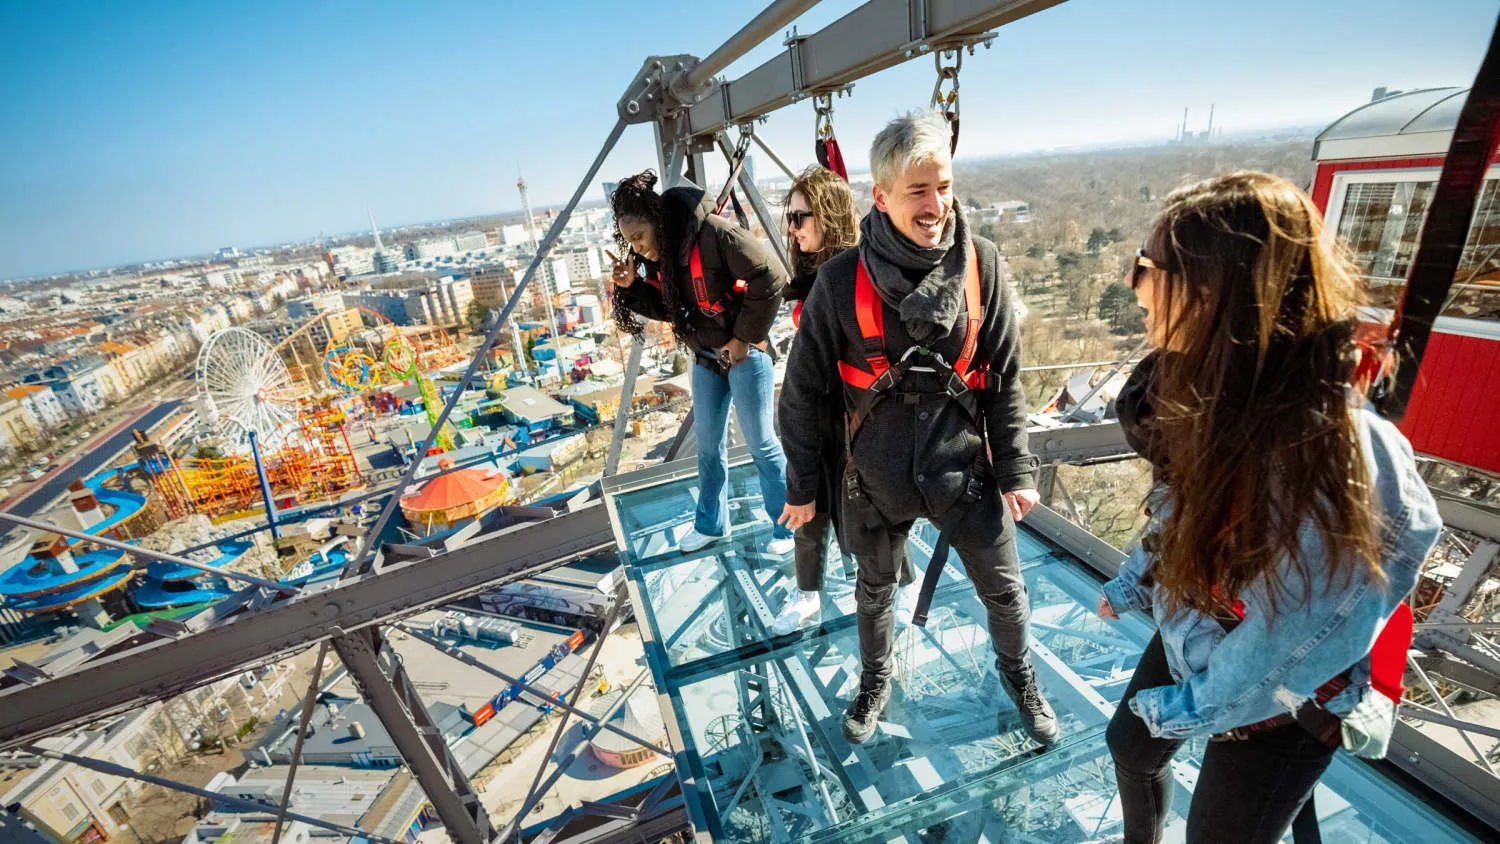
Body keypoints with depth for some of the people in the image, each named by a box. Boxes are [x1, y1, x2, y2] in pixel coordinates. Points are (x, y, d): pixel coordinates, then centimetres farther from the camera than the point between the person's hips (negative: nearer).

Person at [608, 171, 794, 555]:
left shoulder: (714, 233, -23)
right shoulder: (656, 255, 1)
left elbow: (771, 279, -23)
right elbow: (667, 308, 9)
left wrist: (744, 336, -18)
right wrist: (631, 286, -8)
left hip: (743, 353, -7)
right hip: (705, 356, 8)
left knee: (761, 442, 3)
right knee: (709, 444, 17)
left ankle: (790, 526, 23)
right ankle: (710, 524, 36)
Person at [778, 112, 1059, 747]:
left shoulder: (980, 264, -9)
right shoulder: (843, 280, -15)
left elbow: (1004, 378, 0)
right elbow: (803, 391, -7)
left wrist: (1016, 470, 0)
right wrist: (802, 486, -2)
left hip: (964, 467, 1)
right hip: (877, 477, -1)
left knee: (1005, 591, 17)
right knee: (874, 592, 21)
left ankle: (1017, 674, 51)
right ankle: (875, 684, 51)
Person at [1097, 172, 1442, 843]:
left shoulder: (1328, 453, -37)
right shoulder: (1219, 398, -15)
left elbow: (1292, 642, -26)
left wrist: (1185, 709, -12)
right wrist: (1129, 585, 13)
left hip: (1276, 709, -6)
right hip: (1190, 644, 7)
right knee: (1130, 743, 27)